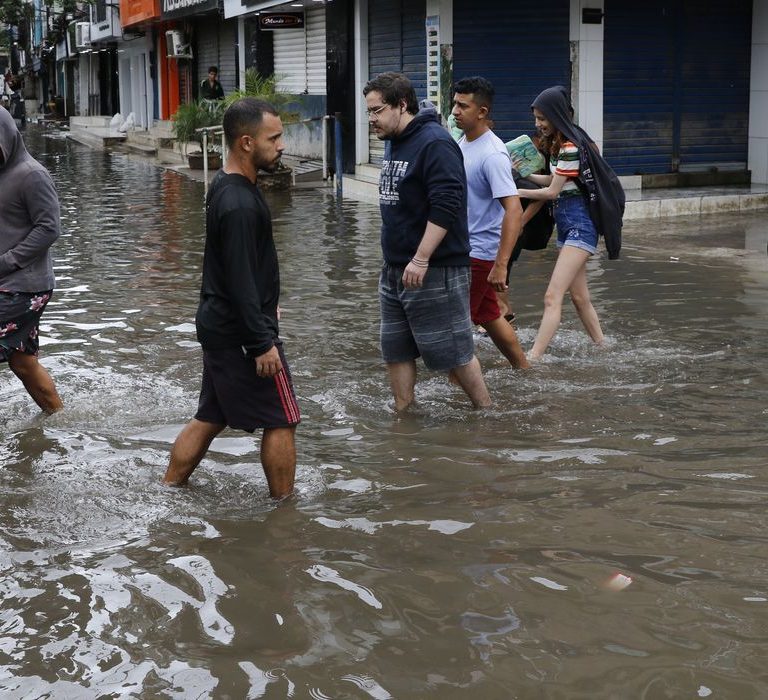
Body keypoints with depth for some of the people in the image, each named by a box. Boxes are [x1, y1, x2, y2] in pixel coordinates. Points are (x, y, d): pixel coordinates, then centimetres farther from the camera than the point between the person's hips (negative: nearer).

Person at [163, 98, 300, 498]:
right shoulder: (239, 203, -23)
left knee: (211, 417, 17)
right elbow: (240, 281, -24)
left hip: (217, 326, 10)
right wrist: (262, 343, -21)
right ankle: (283, 506, 10)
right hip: (241, 333, -10)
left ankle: (168, 492, 22)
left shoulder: (225, 187, 9)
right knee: (280, 420, 1)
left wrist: (265, 306, 25)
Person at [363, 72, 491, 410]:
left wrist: (421, 260, -27)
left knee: (452, 351, -1)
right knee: (395, 349, 12)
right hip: (395, 269, 9)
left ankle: (487, 412, 14)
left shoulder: (435, 143, -18)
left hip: (435, 270, -9)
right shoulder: (393, 142, 12)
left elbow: (446, 207, -25)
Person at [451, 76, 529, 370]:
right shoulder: (462, 141, 6)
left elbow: (514, 211, -28)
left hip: (480, 252, -9)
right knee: (488, 317, 19)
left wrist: (501, 265, -32)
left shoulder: (492, 155, -22)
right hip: (462, 247, 9)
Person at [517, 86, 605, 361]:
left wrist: (518, 192, -1)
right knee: (579, 296, 15)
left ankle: (532, 359, -22)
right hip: (566, 224, 10)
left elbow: (552, 192, -12)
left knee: (552, 296, -16)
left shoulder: (570, 147, -17)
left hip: (579, 225, -10)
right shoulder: (557, 144, 11)